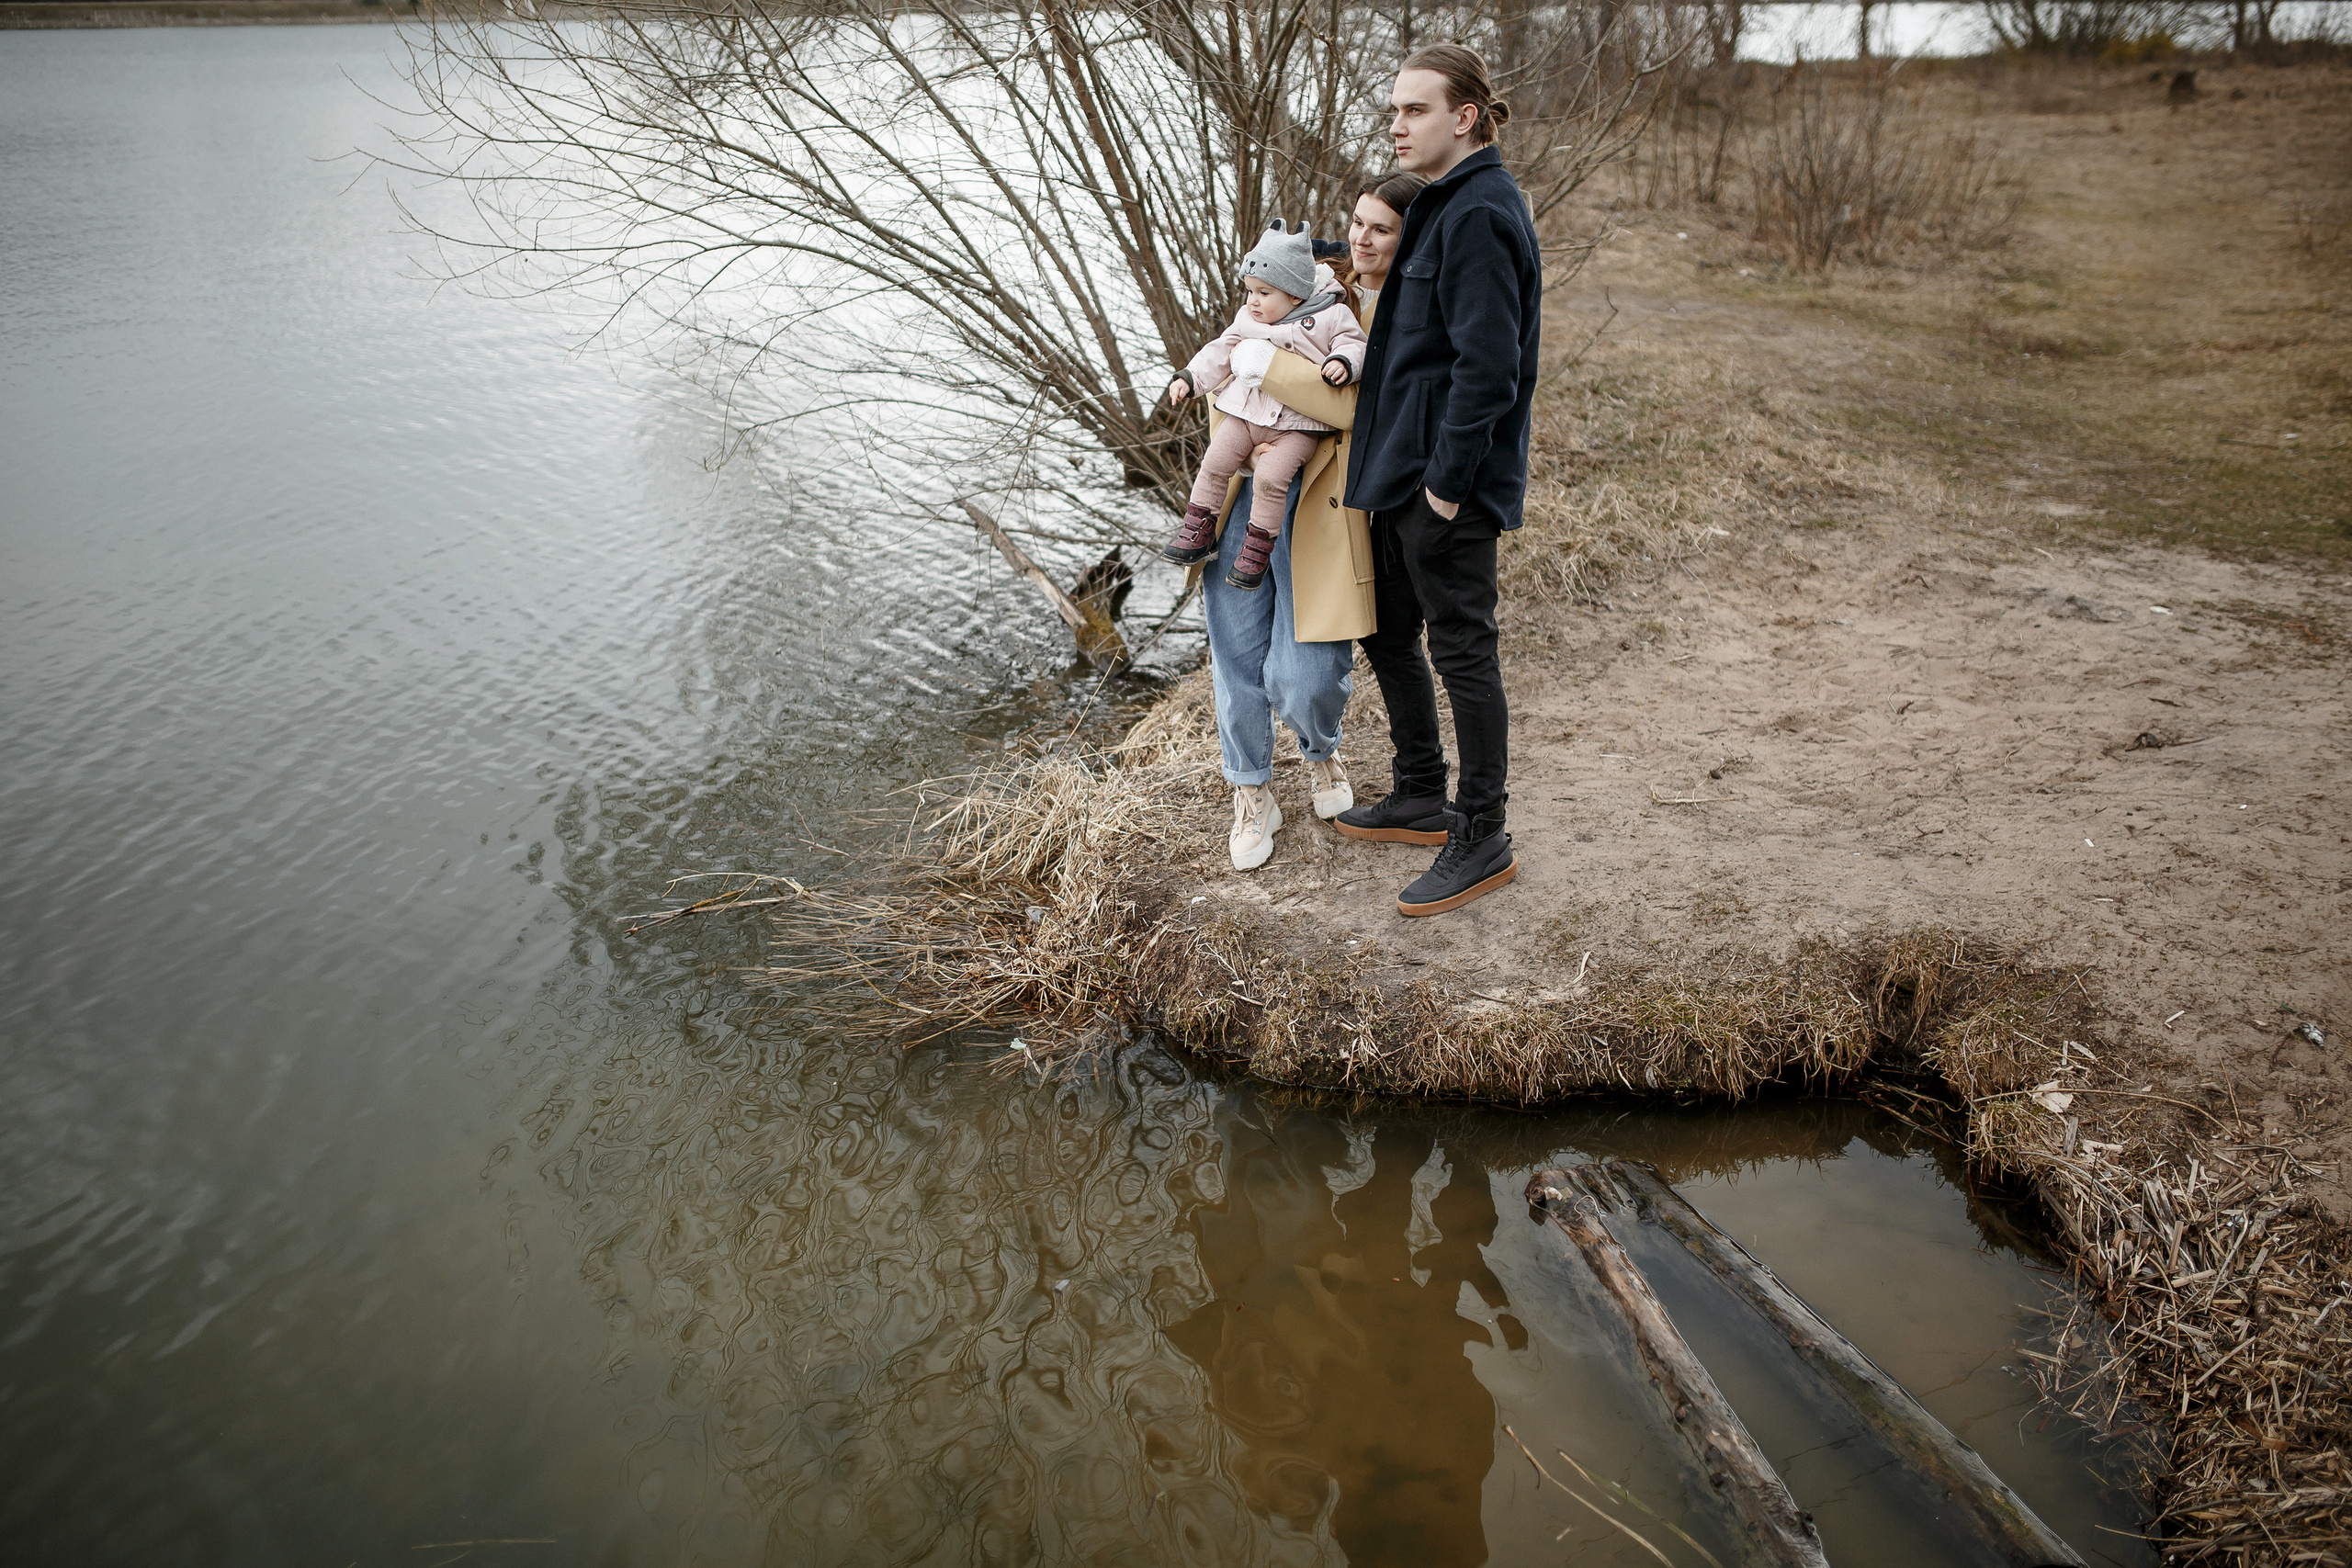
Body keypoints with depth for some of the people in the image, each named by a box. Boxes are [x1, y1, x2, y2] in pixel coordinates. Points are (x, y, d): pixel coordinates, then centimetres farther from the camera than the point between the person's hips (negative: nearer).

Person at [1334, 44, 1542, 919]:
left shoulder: (1478, 216, -18)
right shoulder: (1443, 207, 13)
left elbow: (1487, 364, -23)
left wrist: (1450, 478, -21)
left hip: (1448, 483, -10)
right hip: (1403, 466, 10)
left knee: (1462, 651, -1)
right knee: (1388, 632, 18)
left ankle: (1482, 841, 10)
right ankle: (1422, 798, 33)